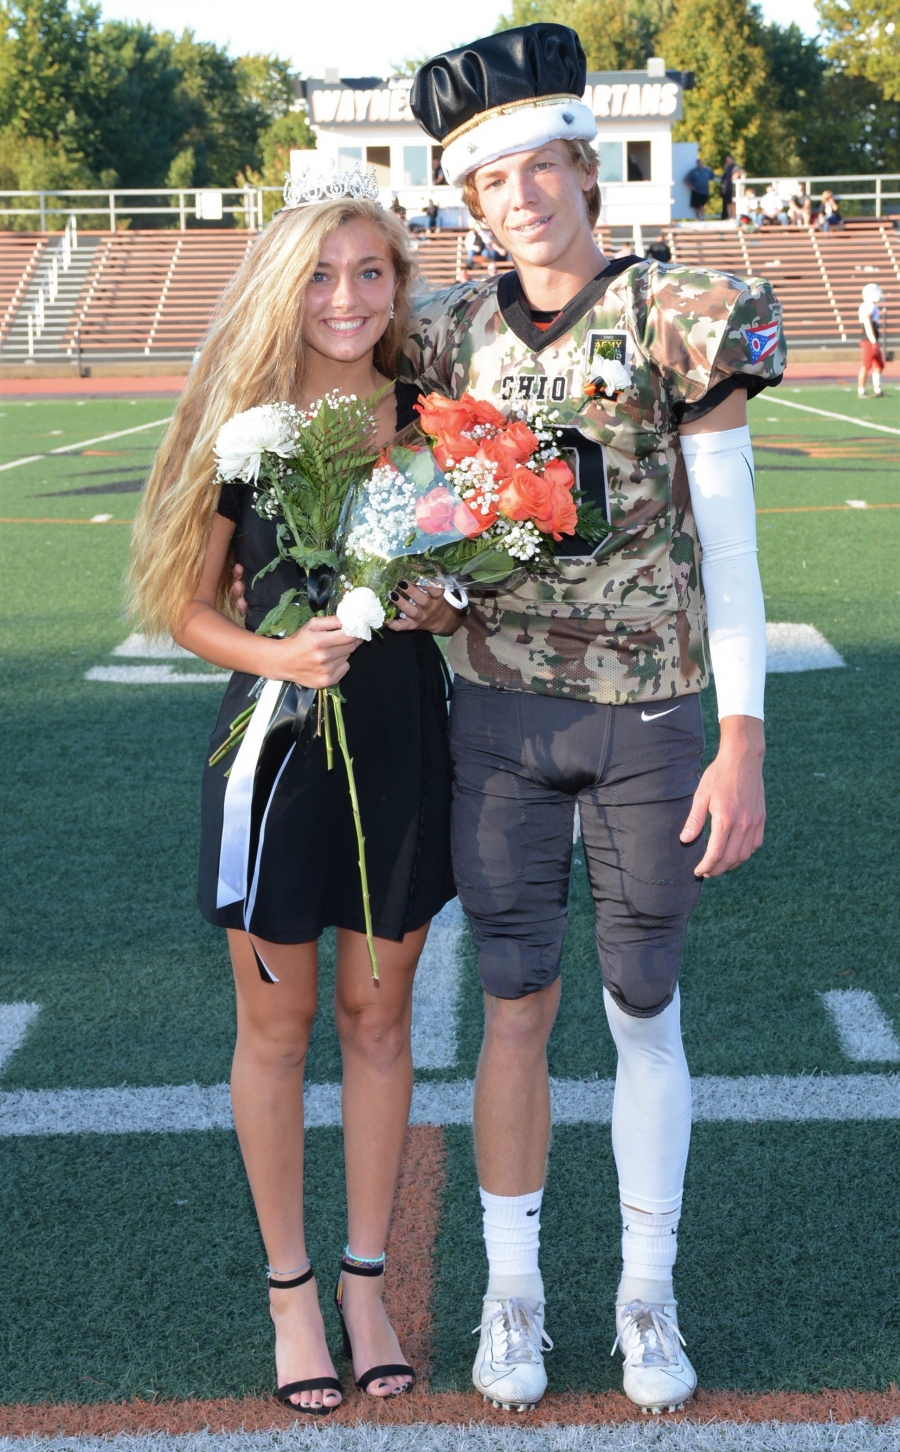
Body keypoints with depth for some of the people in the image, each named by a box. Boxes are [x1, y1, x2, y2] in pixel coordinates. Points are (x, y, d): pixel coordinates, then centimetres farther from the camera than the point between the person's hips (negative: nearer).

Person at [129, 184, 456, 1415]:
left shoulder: (433, 422, 1)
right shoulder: (243, 427, -5)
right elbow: (185, 604, -1)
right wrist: (275, 654, -19)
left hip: (399, 742, 2)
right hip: (276, 742, -2)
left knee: (378, 1014, 11)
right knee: (277, 1022, 8)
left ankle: (367, 1280, 27)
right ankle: (290, 1288, 25)